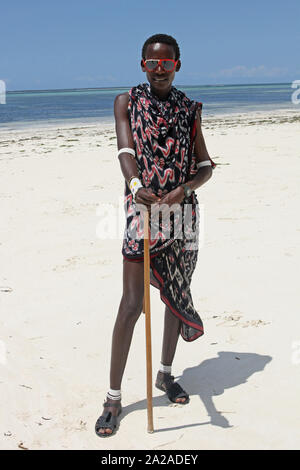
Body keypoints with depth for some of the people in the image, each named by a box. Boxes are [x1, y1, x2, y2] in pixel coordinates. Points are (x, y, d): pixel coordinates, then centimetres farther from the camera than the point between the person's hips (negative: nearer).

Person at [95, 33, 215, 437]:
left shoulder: (188, 109, 9)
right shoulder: (127, 101, 3)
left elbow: (206, 166, 6)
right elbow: (126, 149, -13)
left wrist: (184, 189, -14)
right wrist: (135, 184, -34)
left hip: (183, 209, 4)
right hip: (142, 207, -3)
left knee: (177, 295, 12)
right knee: (132, 304, -7)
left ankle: (166, 374, 33)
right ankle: (113, 399, 3)